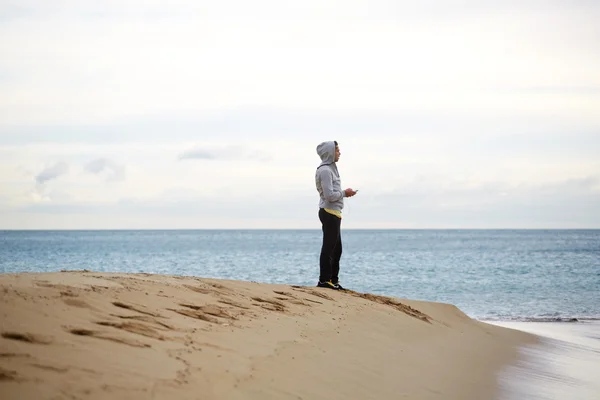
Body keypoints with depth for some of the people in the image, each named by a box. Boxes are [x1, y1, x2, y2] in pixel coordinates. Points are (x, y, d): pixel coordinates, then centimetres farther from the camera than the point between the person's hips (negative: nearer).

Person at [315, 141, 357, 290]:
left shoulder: (330, 169, 19)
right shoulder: (325, 170, -14)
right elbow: (329, 195, -20)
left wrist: (345, 193, 8)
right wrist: (344, 193, -8)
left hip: (334, 213, 11)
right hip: (329, 213, -11)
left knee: (336, 249, 14)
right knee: (328, 247, -8)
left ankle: (333, 280, 19)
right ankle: (324, 280, -6)